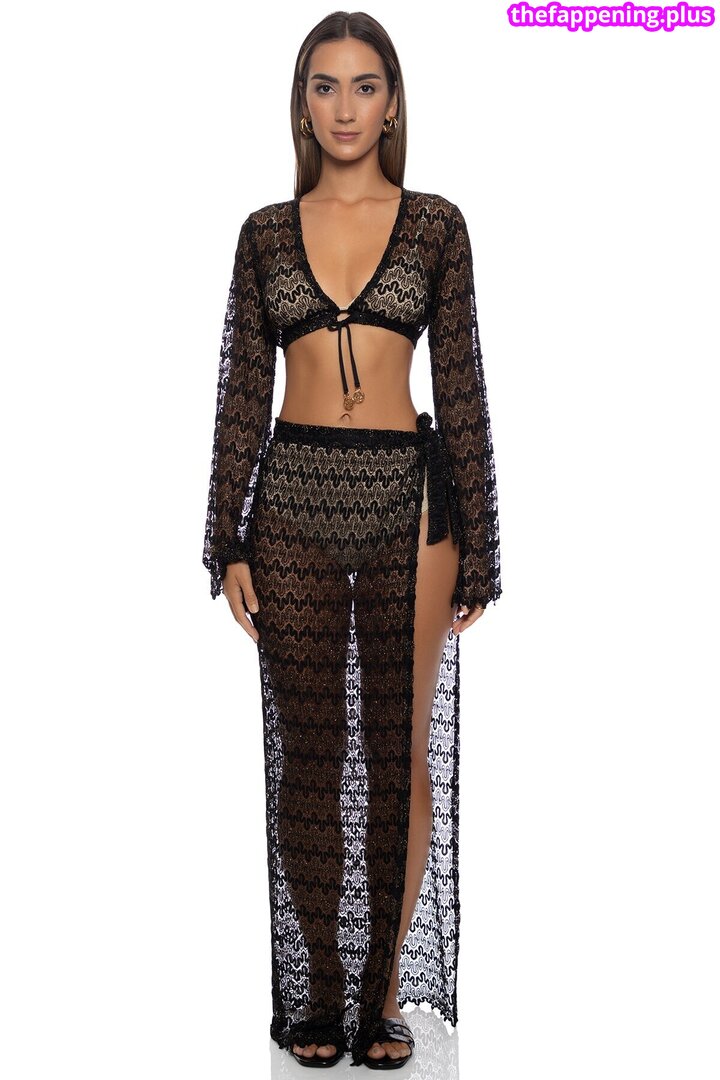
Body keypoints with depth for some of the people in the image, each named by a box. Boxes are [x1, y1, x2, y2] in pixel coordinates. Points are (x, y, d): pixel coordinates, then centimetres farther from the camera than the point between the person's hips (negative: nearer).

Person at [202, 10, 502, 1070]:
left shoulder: (435, 223, 5)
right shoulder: (266, 232, 9)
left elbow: (461, 387, 3)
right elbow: (243, 394, 7)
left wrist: (475, 546, -1)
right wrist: (229, 542, 1)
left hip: (406, 495, -1)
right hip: (294, 499, 1)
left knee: (401, 753, 3)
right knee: (309, 752, 6)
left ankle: (385, 993, 18)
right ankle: (319, 992, 20)